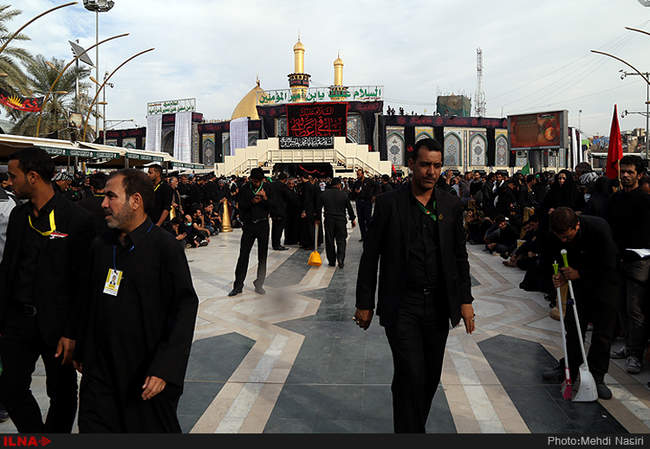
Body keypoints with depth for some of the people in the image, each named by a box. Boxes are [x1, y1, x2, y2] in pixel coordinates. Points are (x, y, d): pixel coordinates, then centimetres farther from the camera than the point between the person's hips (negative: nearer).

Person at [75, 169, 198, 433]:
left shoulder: (165, 247, -14)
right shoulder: (100, 246, 5)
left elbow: (185, 307, -16)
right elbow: (91, 302, 14)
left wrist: (165, 368, -20)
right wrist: (82, 352, 17)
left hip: (147, 374, -4)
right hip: (100, 370, 5)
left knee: (155, 429, 12)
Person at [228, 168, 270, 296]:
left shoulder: (267, 188, 2)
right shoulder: (245, 189, 1)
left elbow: (272, 208, -2)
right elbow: (241, 207, -2)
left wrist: (265, 198, -19)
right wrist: (251, 202, -18)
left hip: (263, 224, 1)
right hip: (249, 224, -1)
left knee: (262, 256, 5)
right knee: (243, 255, -3)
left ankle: (259, 284, 16)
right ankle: (238, 286, 4)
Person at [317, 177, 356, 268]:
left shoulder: (324, 194, 1)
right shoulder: (344, 194, -2)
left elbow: (319, 208, 6)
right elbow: (350, 208, 2)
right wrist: (353, 219, 13)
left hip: (328, 220, 1)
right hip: (341, 220, -1)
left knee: (329, 241, 9)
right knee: (341, 240, 6)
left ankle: (332, 261, 13)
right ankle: (340, 260, -8)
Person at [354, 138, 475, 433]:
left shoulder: (451, 205, 5)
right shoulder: (388, 203, -5)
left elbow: (460, 256, 11)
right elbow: (370, 256, -2)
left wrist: (465, 300, 6)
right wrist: (364, 303, -2)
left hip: (438, 305, 4)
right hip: (402, 306, -3)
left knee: (431, 376, 14)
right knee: (411, 375, -7)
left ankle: (416, 425, 35)